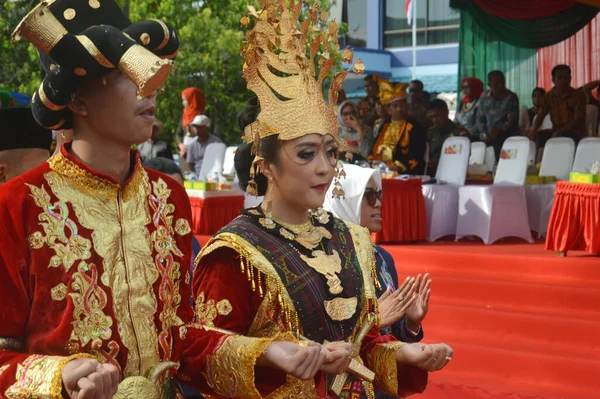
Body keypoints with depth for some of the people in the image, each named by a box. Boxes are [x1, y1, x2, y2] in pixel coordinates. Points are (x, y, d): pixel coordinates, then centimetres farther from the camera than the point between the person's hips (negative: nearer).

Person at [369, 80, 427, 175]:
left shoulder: (414, 127, 4)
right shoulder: (384, 127, 21)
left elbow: (416, 153, -8)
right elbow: (375, 150, 21)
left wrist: (399, 166, -21)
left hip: (404, 173, -5)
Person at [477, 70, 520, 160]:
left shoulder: (511, 98, -2)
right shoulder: (484, 97, 10)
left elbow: (512, 119, -9)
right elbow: (480, 118, 13)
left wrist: (500, 130, -25)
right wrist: (484, 133, -4)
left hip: (505, 134, -4)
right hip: (489, 136, 4)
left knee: (499, 142, -35)